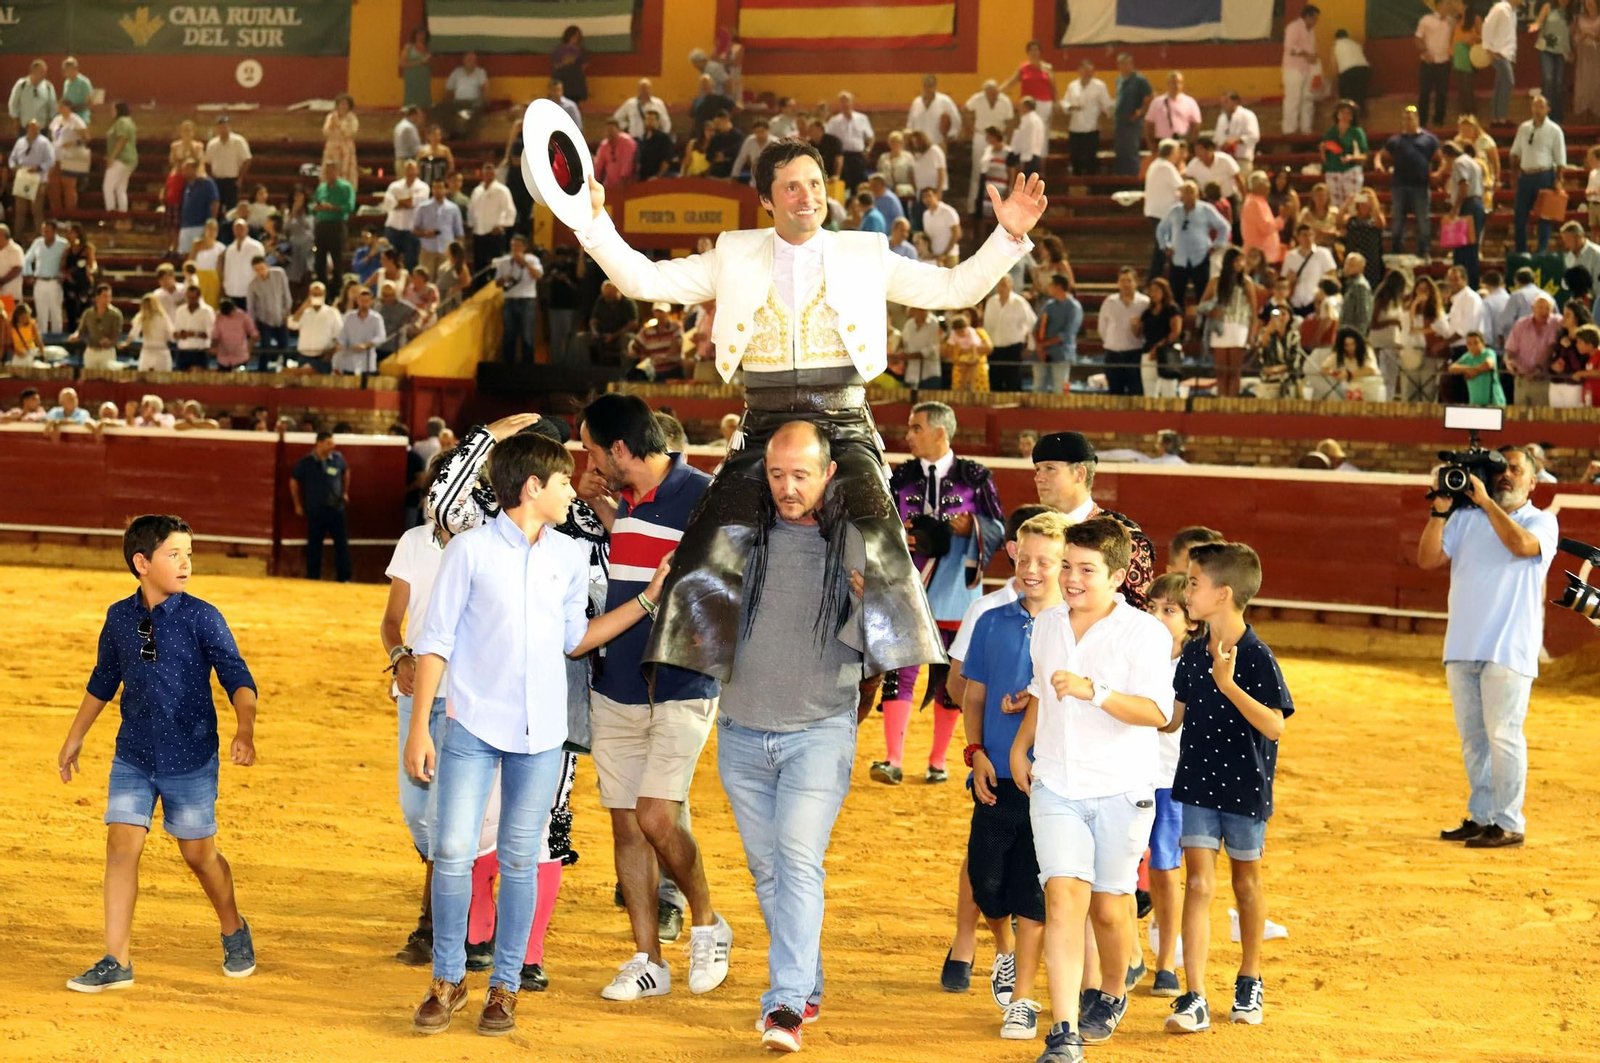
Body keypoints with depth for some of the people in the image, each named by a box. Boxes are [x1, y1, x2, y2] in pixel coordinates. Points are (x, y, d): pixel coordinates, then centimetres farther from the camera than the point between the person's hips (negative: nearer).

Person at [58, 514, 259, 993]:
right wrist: (74, 739, 21)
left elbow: (238, 679, -13)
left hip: (191, 760, -3)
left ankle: (234, 932, 34)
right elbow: (103, 682, 15)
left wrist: (245, 731, -30)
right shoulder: (120, 618, 0)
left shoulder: (202, 618, -10)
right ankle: (116, 962, 0)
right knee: (121, 845, -6)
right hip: (133, 757, 3)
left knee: (199, 853, 8)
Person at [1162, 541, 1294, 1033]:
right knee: (1199, 883, -4)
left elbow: (1274, 725, -22)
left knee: (1246, 881, 14)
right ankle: (1194, 999, -8)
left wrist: (1228, 684, -31)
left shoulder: (1257, 658, -14)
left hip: (1245, 787, -3)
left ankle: (1249, 981, 34)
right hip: (1197, 784, 4)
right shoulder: (1191, 653, 3)